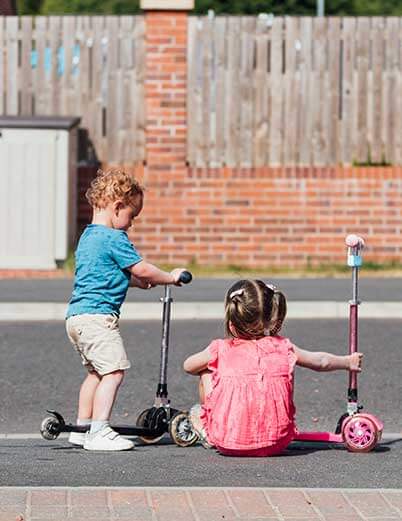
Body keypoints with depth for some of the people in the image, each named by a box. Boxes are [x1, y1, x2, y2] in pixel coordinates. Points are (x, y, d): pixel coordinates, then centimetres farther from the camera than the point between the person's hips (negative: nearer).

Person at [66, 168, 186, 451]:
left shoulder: (88, 237, 19)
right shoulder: (114, 238, -12)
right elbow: (141, 269, -12)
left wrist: (138, 282, 22)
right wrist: (170, 277, 3)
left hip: (77, 315, 10)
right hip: (98, 315, -10)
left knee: (97, 371, 20)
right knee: (114, 370, -11)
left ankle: (82, 428, 25)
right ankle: (99, 432, -17)